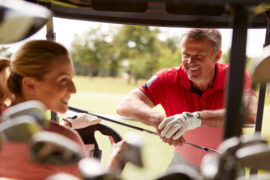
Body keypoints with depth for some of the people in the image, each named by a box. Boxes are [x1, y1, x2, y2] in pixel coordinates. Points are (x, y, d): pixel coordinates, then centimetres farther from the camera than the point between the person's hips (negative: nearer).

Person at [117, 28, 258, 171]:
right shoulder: (169, 79, -18)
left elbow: (250, 114, -37)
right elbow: (125, 105, -28)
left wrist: (197, 118, -49)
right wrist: (159, 120, -46)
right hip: (184, 162, -1)